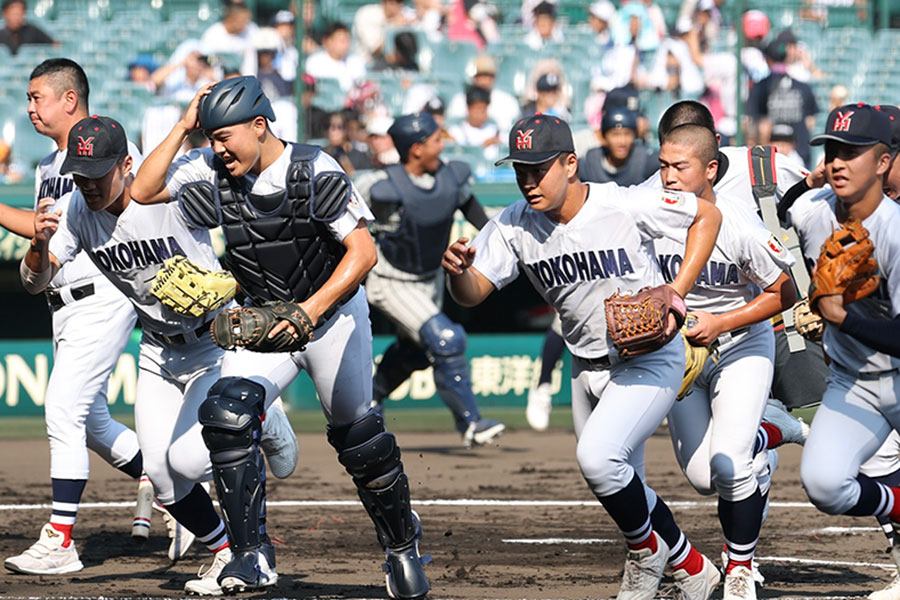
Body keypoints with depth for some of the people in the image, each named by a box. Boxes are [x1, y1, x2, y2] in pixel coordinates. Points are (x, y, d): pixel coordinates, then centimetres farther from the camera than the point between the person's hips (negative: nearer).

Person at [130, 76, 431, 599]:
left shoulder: (316, 173, -21)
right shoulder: (215, 171, -7)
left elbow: (363, 252, -22)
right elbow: (143, 191, -9)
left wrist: (309, 310, -31)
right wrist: (184, 128, -15)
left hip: (334, 313, -4)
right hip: (266, 322, 4)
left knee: (359, 438, 6)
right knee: (227, 414, -20)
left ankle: (402, 544, 30)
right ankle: (252, 555, -16)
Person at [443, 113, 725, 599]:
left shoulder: (624, 206, -21)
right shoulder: (514, 226, -9)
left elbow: (707, 215, -9)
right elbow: (473, 292, -12)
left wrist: (675, 293, -17)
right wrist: (458, 271, -36)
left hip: (650, 361, -6)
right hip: (587, 369, 6)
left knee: (598, 457, -25)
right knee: (622, 488, 14)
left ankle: (647, 549, 2)